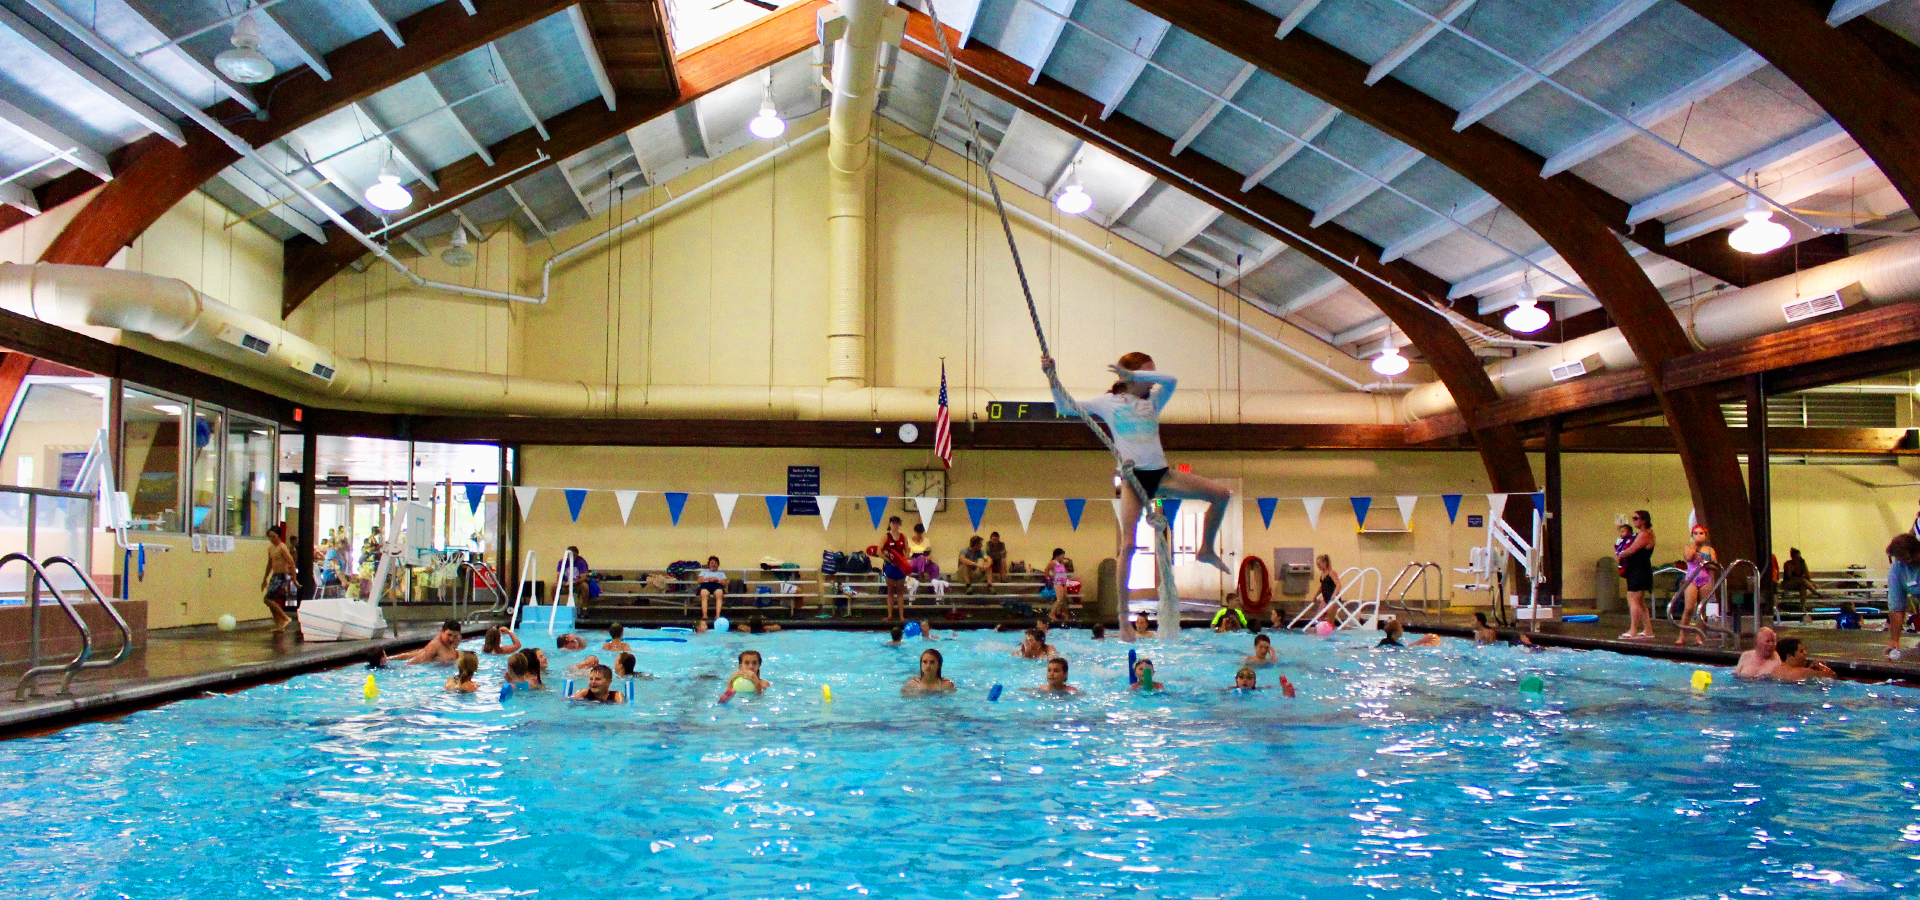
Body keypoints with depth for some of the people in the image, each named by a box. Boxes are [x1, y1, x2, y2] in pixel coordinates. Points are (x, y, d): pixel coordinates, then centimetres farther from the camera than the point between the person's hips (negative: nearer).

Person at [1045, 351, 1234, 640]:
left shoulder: (1153, 400, 14)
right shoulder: (1107, 402, 6)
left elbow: (1171, 380, -6)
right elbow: (1066, 407, 2)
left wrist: (1132, 374, -13)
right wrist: (1051, 377, -9)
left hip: (1160, 473, 4)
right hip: (1133, 476, -4)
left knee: (1222, 494, -2)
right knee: (1128, 545, -13)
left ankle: (1206, 550, 17)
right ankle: (1123, 614, -8)